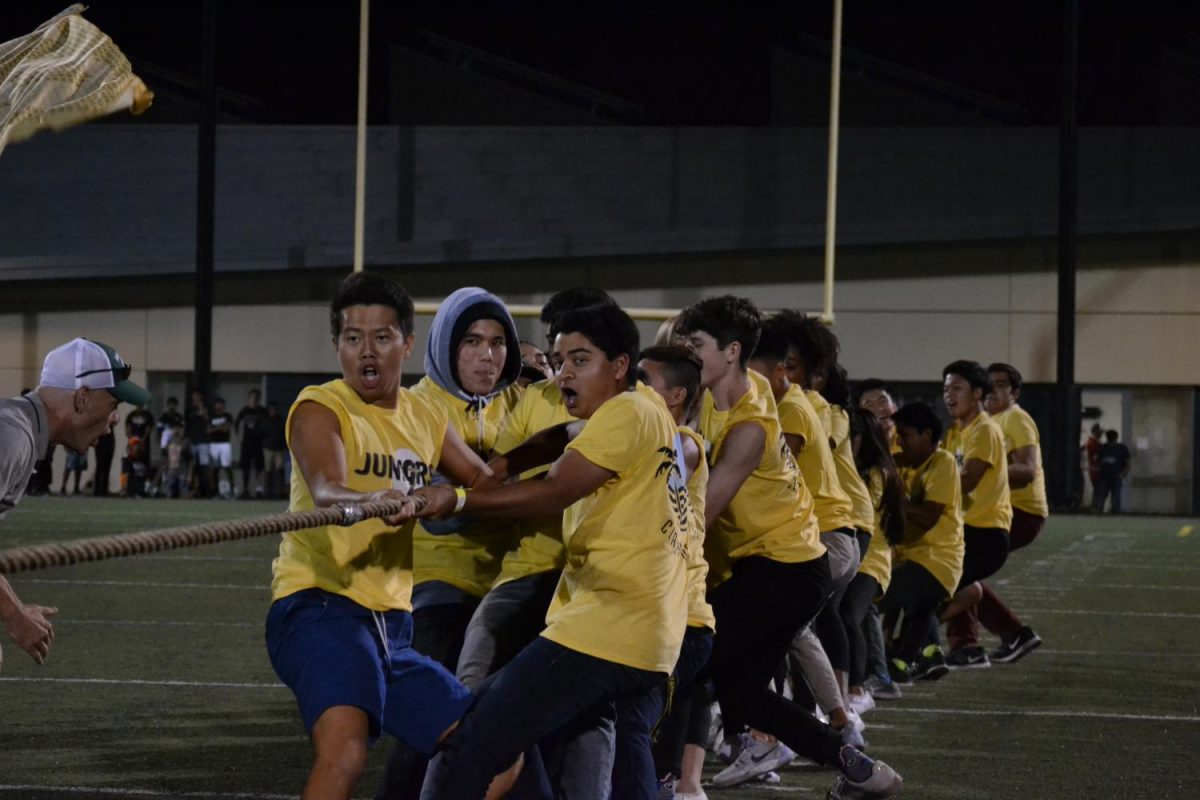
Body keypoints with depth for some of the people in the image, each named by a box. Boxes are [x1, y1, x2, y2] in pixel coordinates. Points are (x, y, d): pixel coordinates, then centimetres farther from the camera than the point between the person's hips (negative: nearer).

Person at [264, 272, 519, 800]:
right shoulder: (321, 409, -7)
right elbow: (326, 490, -28)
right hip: (320, 605, -8)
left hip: (392, 627, 8)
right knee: (345, 746, -34)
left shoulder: (425, 416, 14)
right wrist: (374, 503, -48)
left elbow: (484, 483, 30)